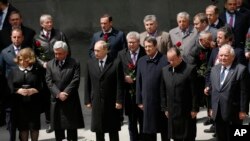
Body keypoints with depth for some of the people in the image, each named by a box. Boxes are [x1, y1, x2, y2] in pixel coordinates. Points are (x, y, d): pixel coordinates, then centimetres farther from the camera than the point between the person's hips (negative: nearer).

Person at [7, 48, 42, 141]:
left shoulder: (36, 71, 4)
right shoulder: (13, 71, 7)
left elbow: (42, 86, -2)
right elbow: (10, 88, -1)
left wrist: (34, 90, -20)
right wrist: (19, 91, -18)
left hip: (34, 103, -1)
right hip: (20, 104, 1)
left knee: (34, 125, 5)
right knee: (22, 126, 7)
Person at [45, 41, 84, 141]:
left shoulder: (74, 63, 1)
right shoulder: (50, 64, 9)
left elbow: (75, 81, -7)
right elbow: (49, 81, 0)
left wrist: (65, 93, -15)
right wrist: (58, 94, -13)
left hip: (71, 100, -2)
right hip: (56, 101, 2)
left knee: (72, 127, 2)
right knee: (58, 127, 7)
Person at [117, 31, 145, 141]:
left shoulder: (146, 54, -6)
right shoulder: (121, 54, 5)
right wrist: (124, 77, -13)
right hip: (129, 92, 3)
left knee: (143, 120, 8)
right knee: (132, 122, 12)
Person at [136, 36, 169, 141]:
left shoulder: (164, 61, -10)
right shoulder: (141, 61, 6)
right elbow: (139, 82, 8)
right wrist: (139, 100, 5)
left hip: (162, 101, -4)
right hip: (147, 101, 4)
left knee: (164, 129, 9)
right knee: (148, 130, 10)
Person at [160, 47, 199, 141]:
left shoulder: (190, 69, -9)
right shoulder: (165, 70, 7)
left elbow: (194, 92, -9)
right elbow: (163, 91, 12)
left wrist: (194, 109, -9)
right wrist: (165, 108, 9)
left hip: (187, 112, -5)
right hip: (172, 112, 5)